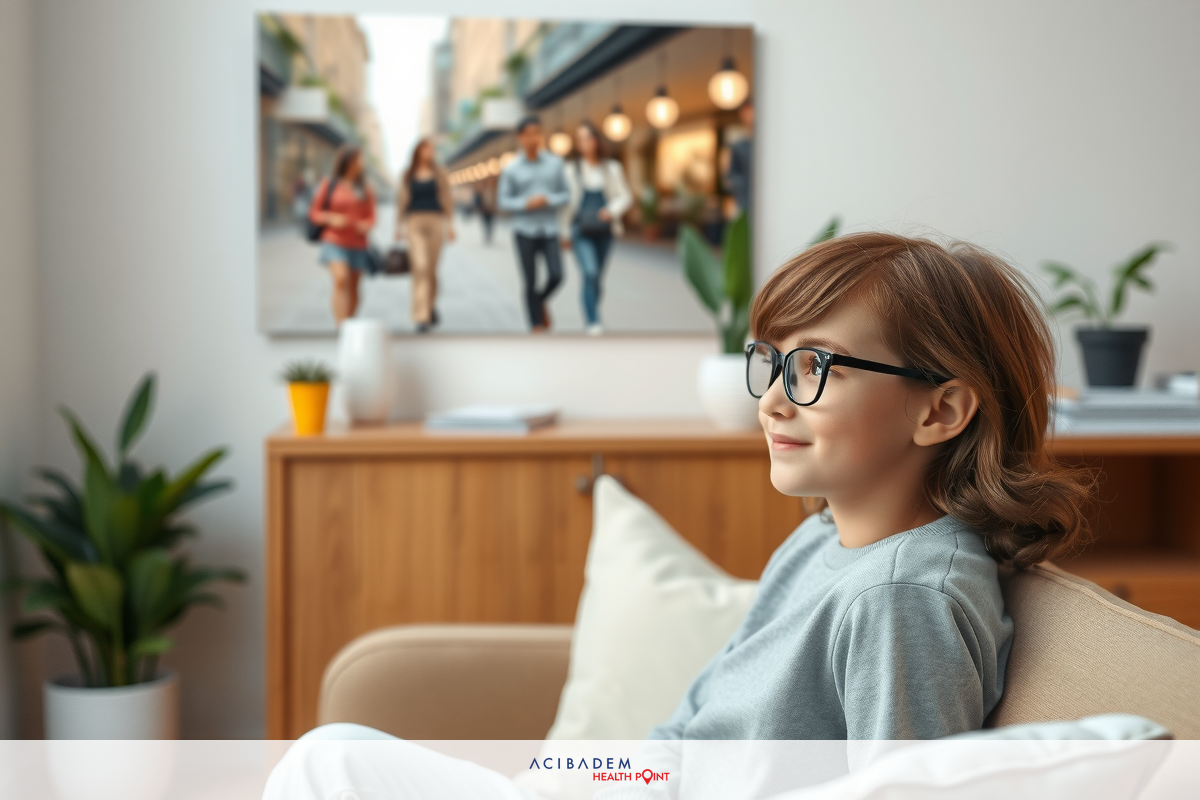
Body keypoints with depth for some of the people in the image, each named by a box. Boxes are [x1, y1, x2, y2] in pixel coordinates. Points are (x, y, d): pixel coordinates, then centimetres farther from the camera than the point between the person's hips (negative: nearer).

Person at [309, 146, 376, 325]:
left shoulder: (365, 189, 7)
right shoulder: (328, 185, 0)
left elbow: (371, 216, 8)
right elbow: (314, 213, 2)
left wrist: (367, 225, -15)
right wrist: (331, 218, -17)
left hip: (357, 244, 3)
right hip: (334, 242, -3)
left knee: (353, 287, 7)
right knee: (341, 280, -22)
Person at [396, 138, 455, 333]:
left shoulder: (440, 173, 8)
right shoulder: (407, 175, 8)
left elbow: (447, 200, 8)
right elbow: (401, 201, 11)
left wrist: (450, 224, 2)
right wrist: (399, 227, 9)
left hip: (435, 221, 1)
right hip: (414, 222, -1)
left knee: (431, 269, 6)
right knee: (420, 266, -15)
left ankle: (431, 305, 33)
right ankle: (421, 317, -18)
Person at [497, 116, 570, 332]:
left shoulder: (555, 163, 3)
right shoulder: (511, 169, -1)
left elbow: (565, 195, 6)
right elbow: (503, 201, 1)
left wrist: (547, 200, -14)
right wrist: (526, 204, -16)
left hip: (549, 231, 1)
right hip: (524, 232, -1)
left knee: (556, 275, -10)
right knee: (531, 282, -1)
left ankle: (541, 301, 22)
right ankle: (537, 326, 11)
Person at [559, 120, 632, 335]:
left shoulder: (612, 168, 5)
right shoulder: (571, 170, 1)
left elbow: (625, 196, 6)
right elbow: (564, 202, 6)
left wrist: (612, 210, -14)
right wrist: (564, 232, 6)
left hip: (604, 231, 2)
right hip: (581, 232, -2)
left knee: (597, 277, 8)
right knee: (590, 274, -18)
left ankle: (590, 316, 25)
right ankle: (592, 322, -18)